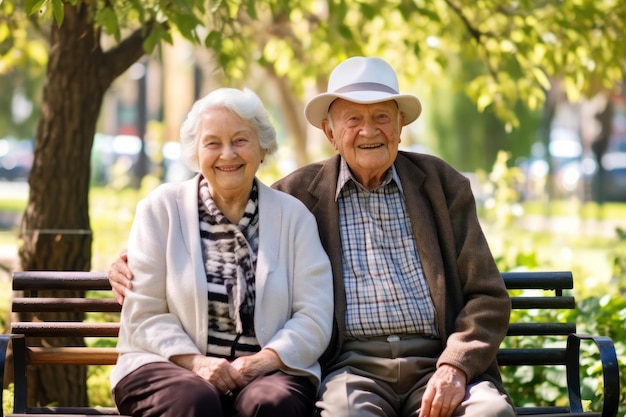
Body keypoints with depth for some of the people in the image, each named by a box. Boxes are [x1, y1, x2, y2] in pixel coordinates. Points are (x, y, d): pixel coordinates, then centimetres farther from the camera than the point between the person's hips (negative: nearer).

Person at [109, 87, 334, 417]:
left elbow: (313, 317, 2)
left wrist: (265, 359, -16)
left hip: (270, 370, 1)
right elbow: (144, 314, 1)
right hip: (172, 367, 0)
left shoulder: (293, 216, 11)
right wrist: (195, 362, -15)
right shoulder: (161, 208, 8)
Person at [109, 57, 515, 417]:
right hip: (353, 367, -1)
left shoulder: (442, 184, 14)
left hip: (435, 364, 1)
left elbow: (487, 296, 10)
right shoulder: (300, 193, 13)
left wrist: (454, 366, -7)